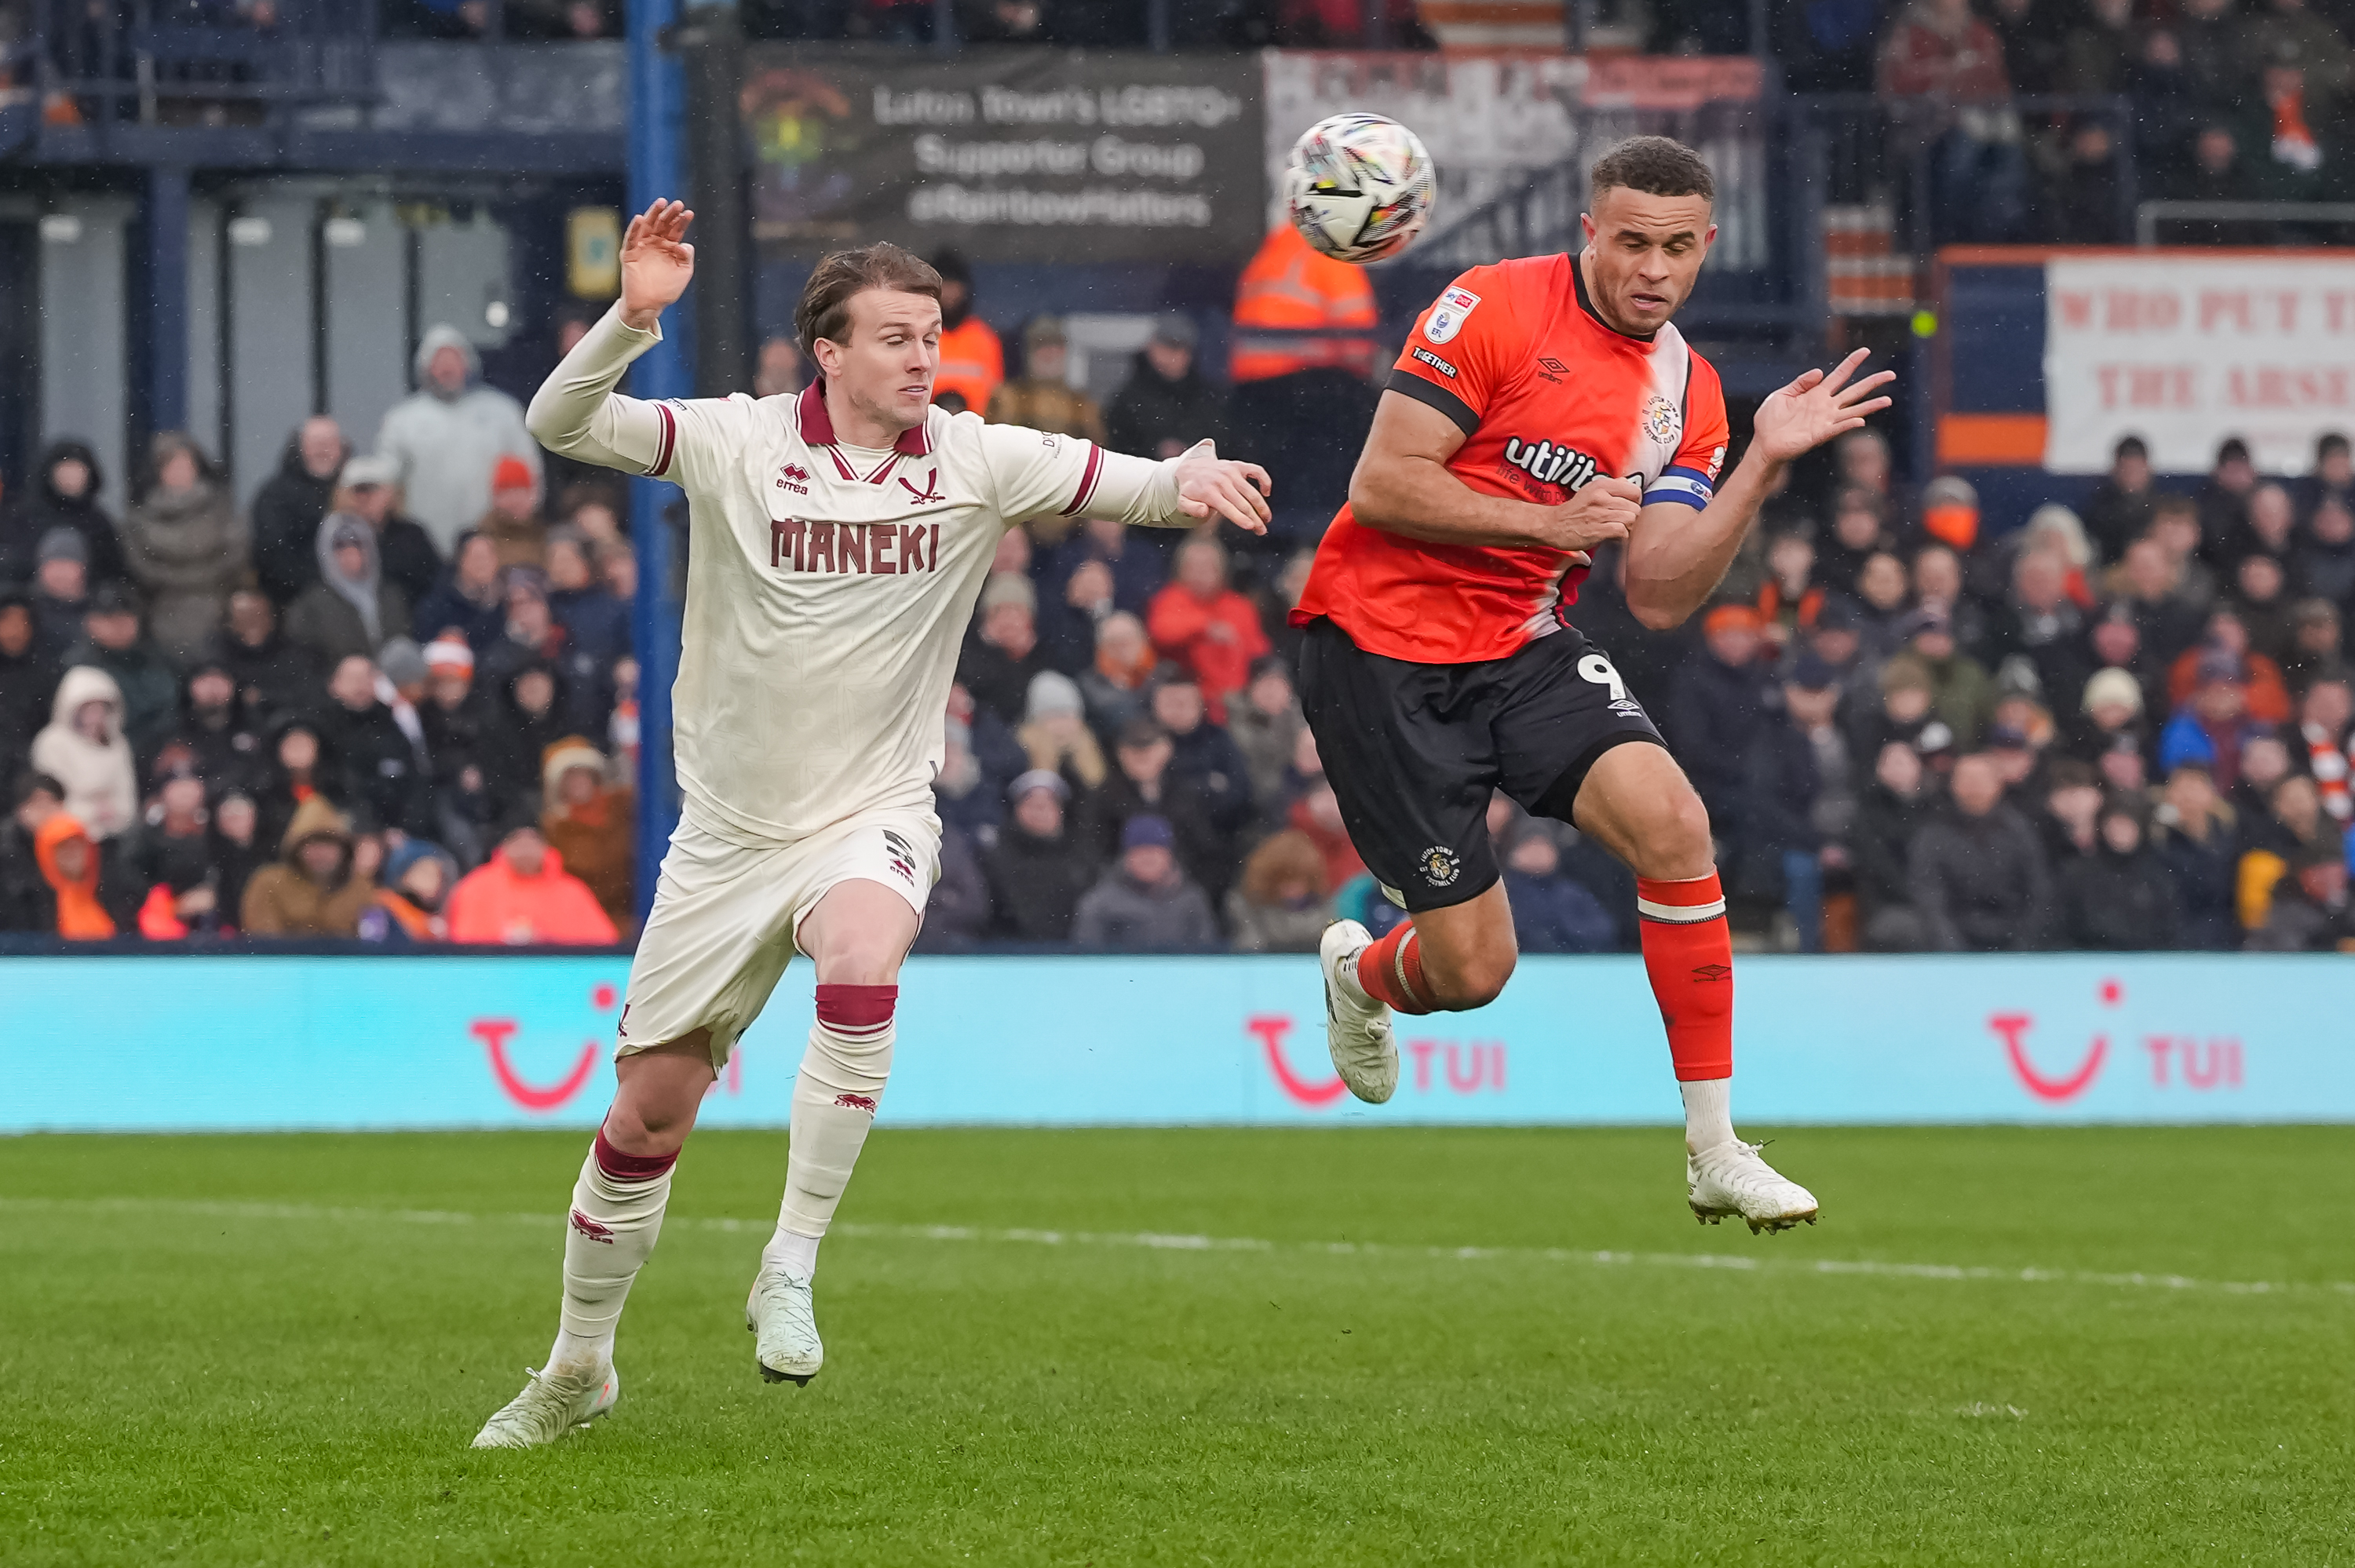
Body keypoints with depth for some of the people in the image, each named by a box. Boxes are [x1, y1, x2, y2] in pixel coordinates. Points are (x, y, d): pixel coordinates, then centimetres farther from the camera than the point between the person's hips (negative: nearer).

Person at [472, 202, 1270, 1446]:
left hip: (872, 816, 0)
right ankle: (578, 1368, 28)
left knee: (861, 965, -35)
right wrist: (633, 317, -33)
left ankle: (790, 1271, -23)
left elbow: (1126, 486, -10)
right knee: (647, 1116, 6)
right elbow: (559, 424, -17)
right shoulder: (736, 445, -8)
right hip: (728, 830, 1)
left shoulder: (976, 462, -5)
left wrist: (1191, 478, -33)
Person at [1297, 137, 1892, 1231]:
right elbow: (1381, 485, -15)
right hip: (1382, 647, -5)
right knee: (1472, 968, -6)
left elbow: (1659, 597, -2)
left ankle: (1714, 1152, -14)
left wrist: (1764, 463, -10)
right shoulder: (1495, 310, -12)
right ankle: (1360, 971, 35)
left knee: (1670, 820, -22)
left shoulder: (1687, 394, 5)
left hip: (1525, 649, 5)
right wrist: (1548, 522, -22)